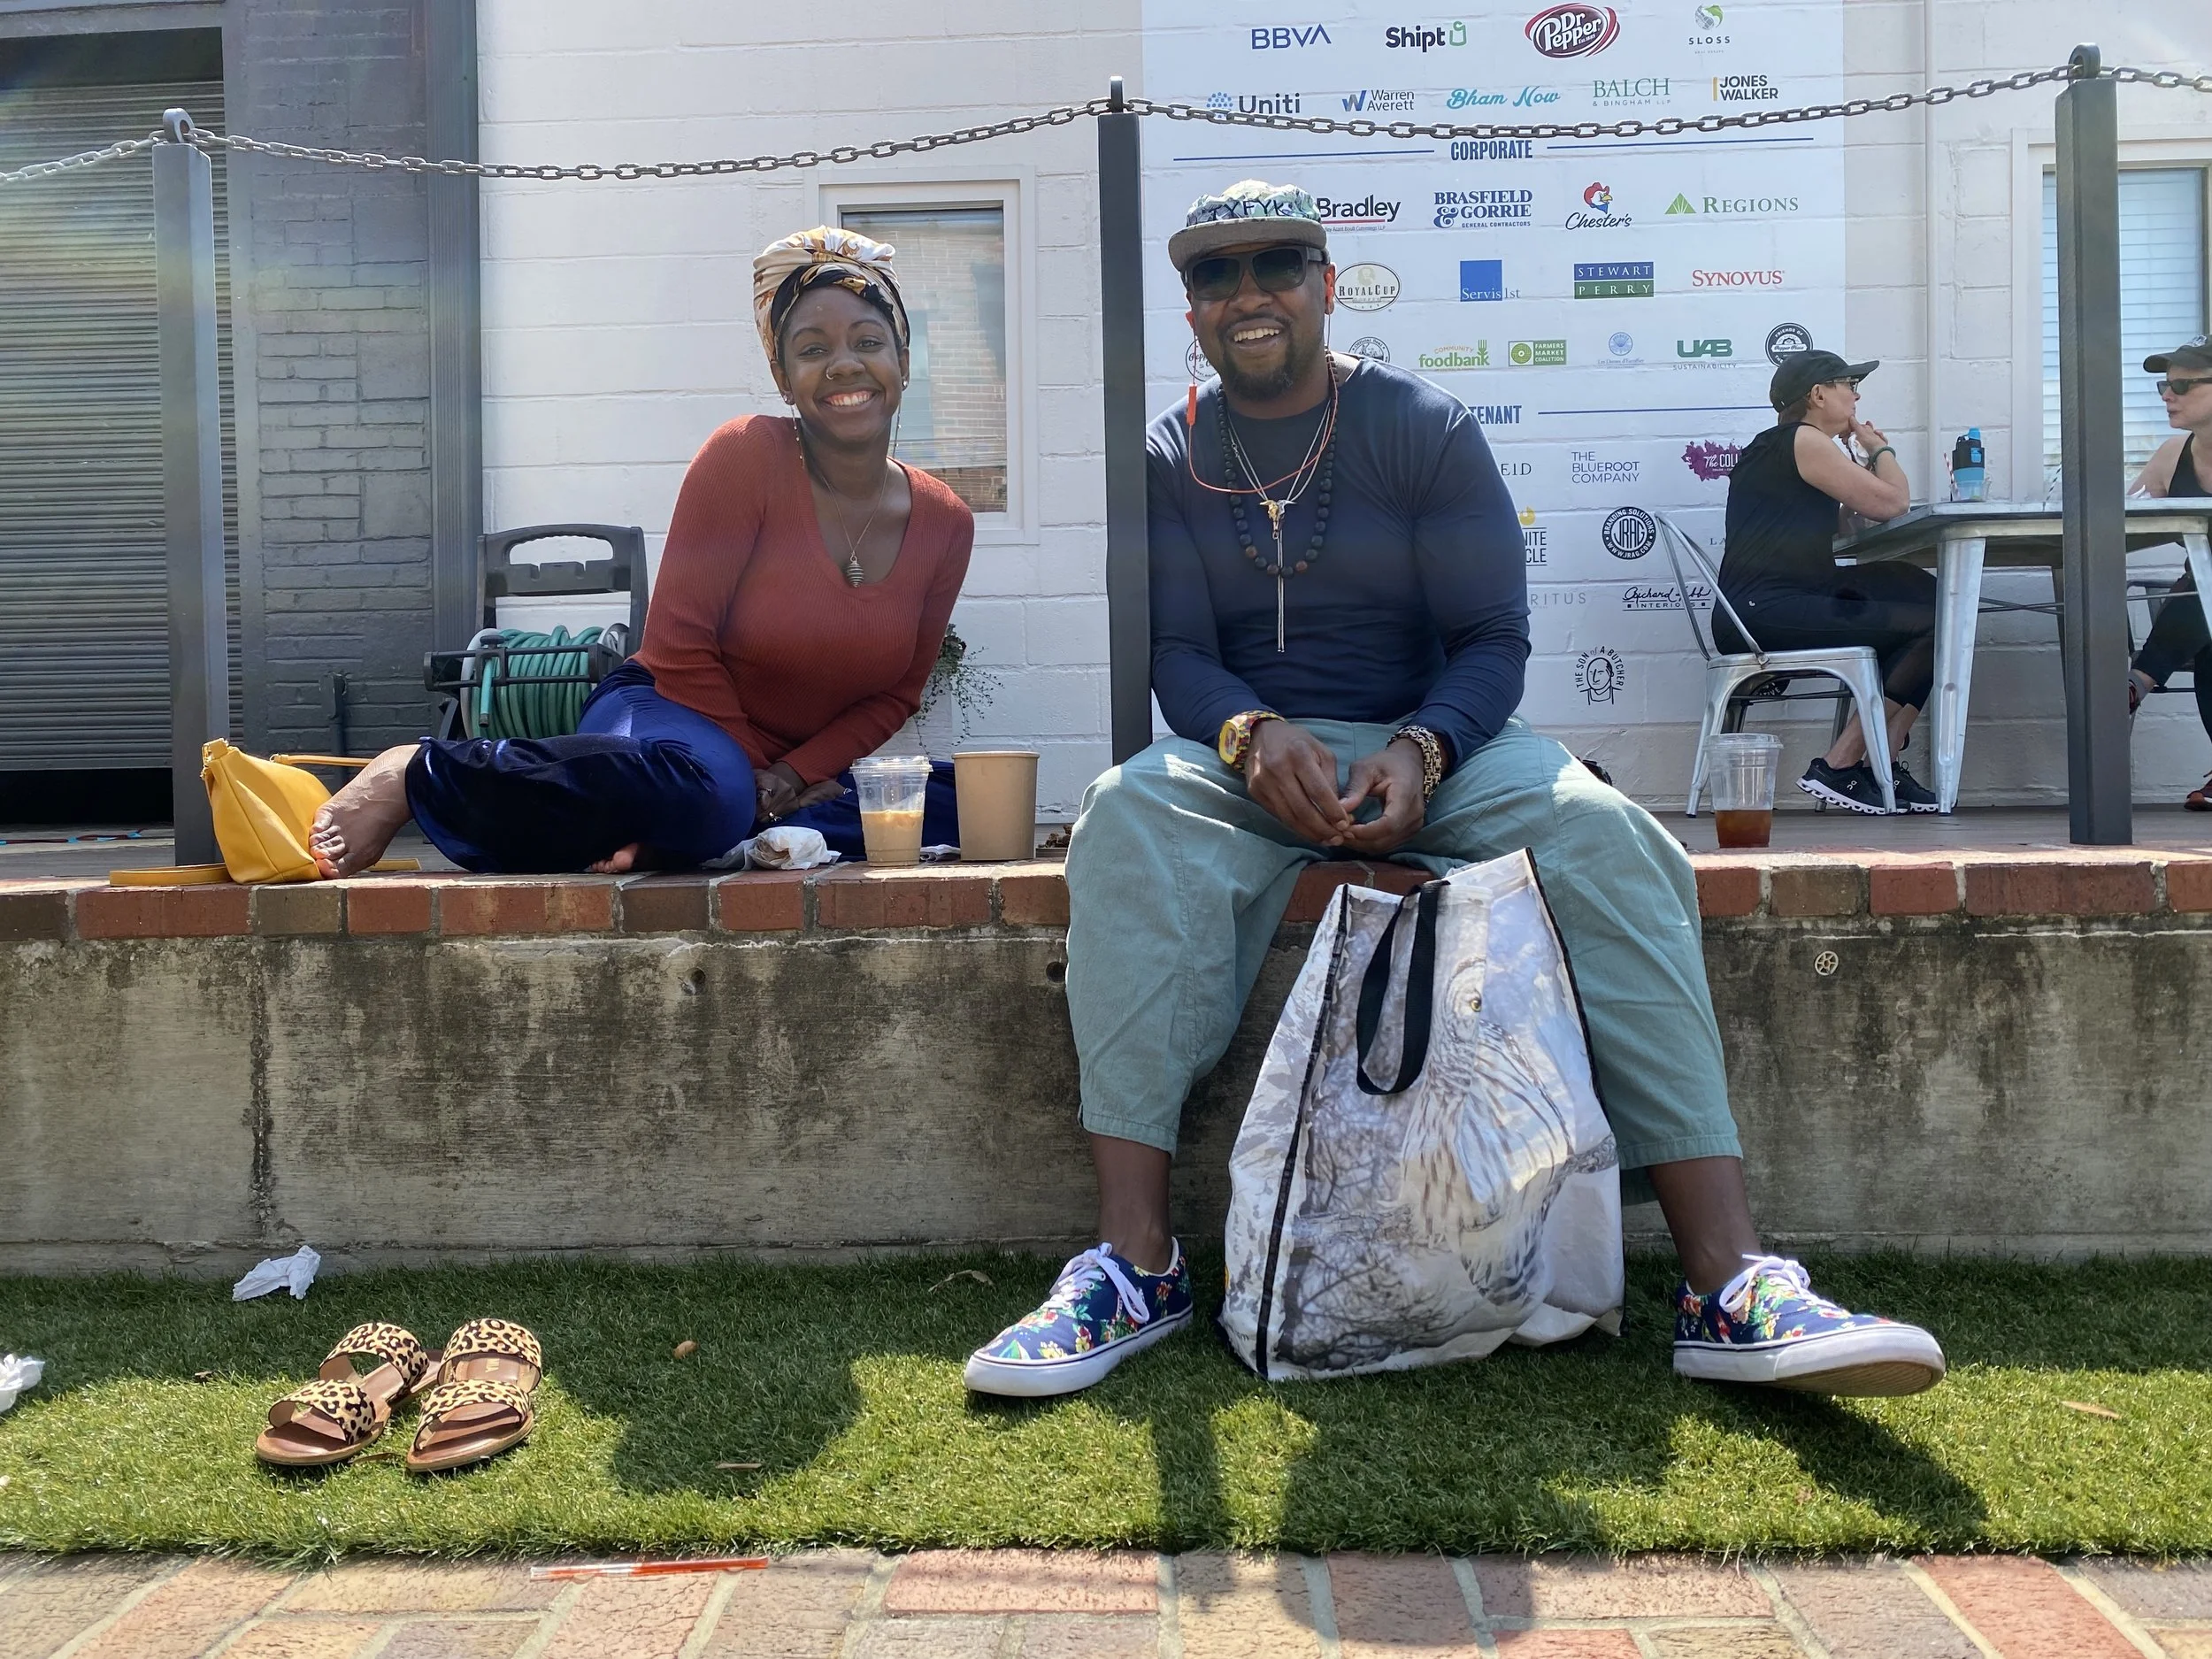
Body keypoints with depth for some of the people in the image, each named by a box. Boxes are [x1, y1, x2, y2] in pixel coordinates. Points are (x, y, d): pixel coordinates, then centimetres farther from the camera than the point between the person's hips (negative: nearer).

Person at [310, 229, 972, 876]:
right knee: (706, 792, -41)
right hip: (678, 714, -5)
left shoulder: (945, 523, 1)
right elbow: (680, 642, -13)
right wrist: (749, 771, -12)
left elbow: (894, 694, 4)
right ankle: (419, 775, -19)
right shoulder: (745, 456, -12)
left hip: (804, 769, 6)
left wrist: (788, 776, -10)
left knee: (949, 810, -21)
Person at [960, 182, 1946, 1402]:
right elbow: (1177, 656, -1)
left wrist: (1418, 751, -24)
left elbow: (1492, 637, -3)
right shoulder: (1171, 459, 7)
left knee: (1601, 831, -30)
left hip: (1437, 741, 0)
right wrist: (1255, 736, -25)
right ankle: (1135, 1264, -33)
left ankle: (1728, 1286, -33)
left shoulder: (1426, 428, 3)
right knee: (1127, 817, -33)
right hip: (1246, 752, 1)